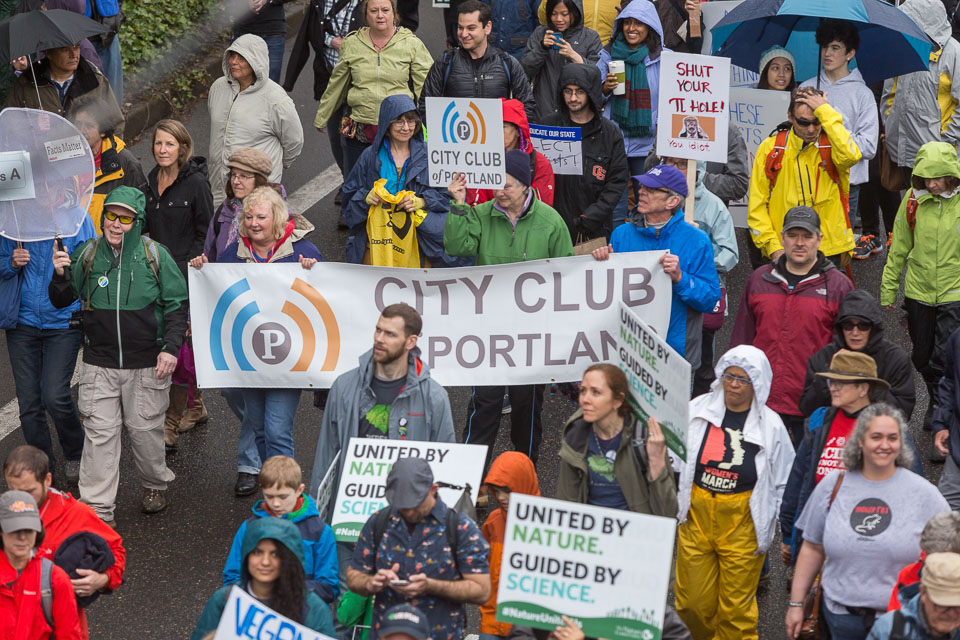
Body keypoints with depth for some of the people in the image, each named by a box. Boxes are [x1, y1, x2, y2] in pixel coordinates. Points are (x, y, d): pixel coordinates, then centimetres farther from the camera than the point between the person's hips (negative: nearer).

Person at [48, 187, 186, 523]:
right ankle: (97, 509, 4)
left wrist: (171, 347, -9)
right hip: (99, 364, 1)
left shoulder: (154, 255, -5)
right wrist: (61, 275, -12)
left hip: (146, 364, -1)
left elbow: (176, 305, 1)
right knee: (99, 432, -2)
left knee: (145, 429, 8)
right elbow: (62, 301, 9)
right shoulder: (88, 253, 0)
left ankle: (155, 485, 35)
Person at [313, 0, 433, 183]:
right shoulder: (352, 44, 7)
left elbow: (426, 88, 1)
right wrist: (321, 119, 23)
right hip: (358, 131, 2)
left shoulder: (412, 44, 1)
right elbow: (336, 85, 17)